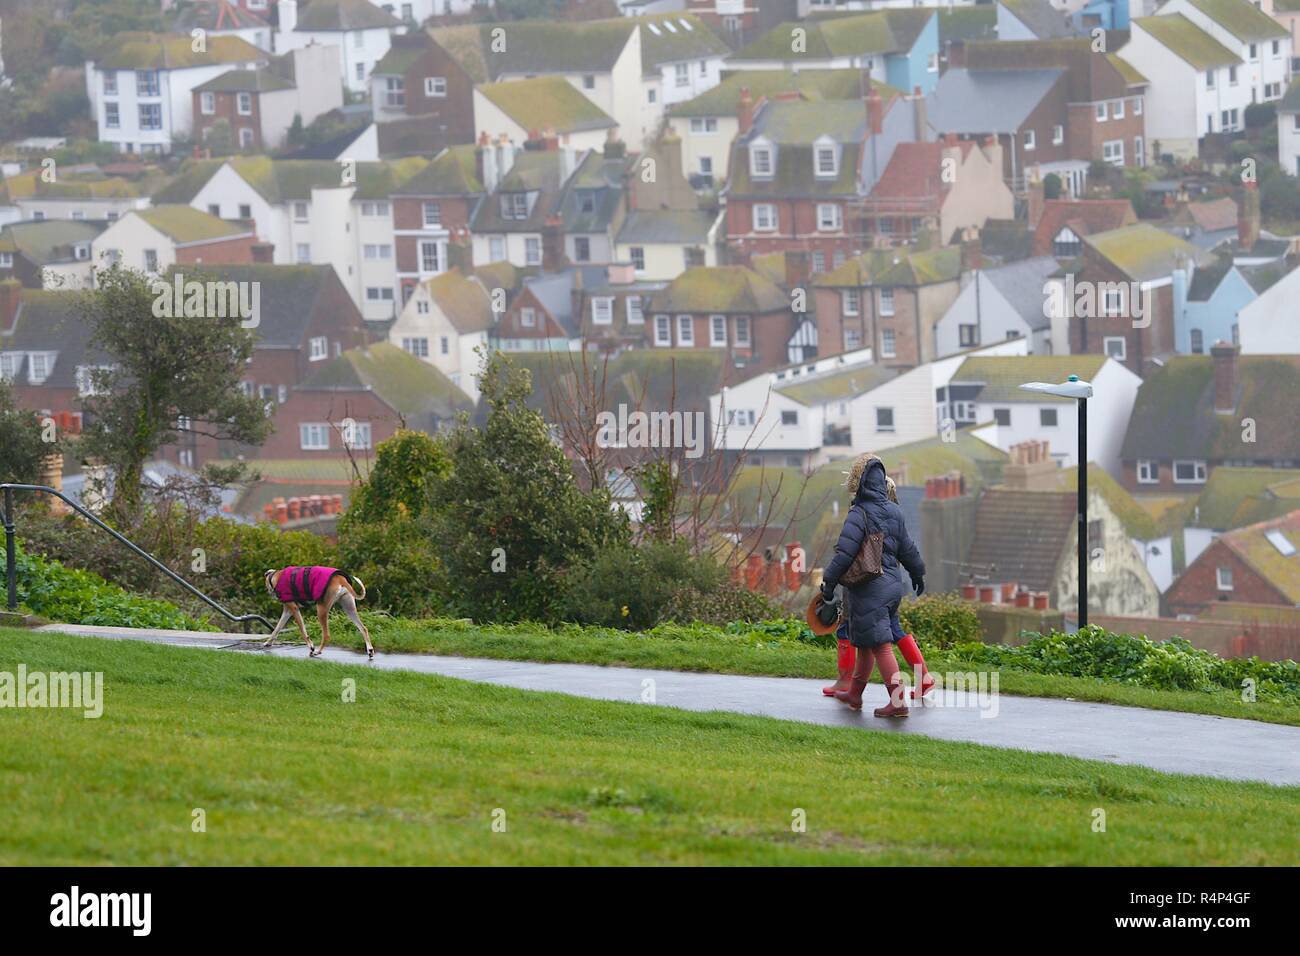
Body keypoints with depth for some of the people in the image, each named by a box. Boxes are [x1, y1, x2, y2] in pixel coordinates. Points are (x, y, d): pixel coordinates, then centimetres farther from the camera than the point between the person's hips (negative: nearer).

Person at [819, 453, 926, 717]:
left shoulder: (859, 514, -16)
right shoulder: (894, 511, 6)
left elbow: (844, 552, -20)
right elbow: (907, 549, 16)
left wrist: (829, 582, -13)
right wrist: (918, 574, 31)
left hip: (868, 588, -8)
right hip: (892, 584, 8)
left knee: (880, 644, -8)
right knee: (864, 642, 21)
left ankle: (898, 702, -13)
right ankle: (854, 694, 33)